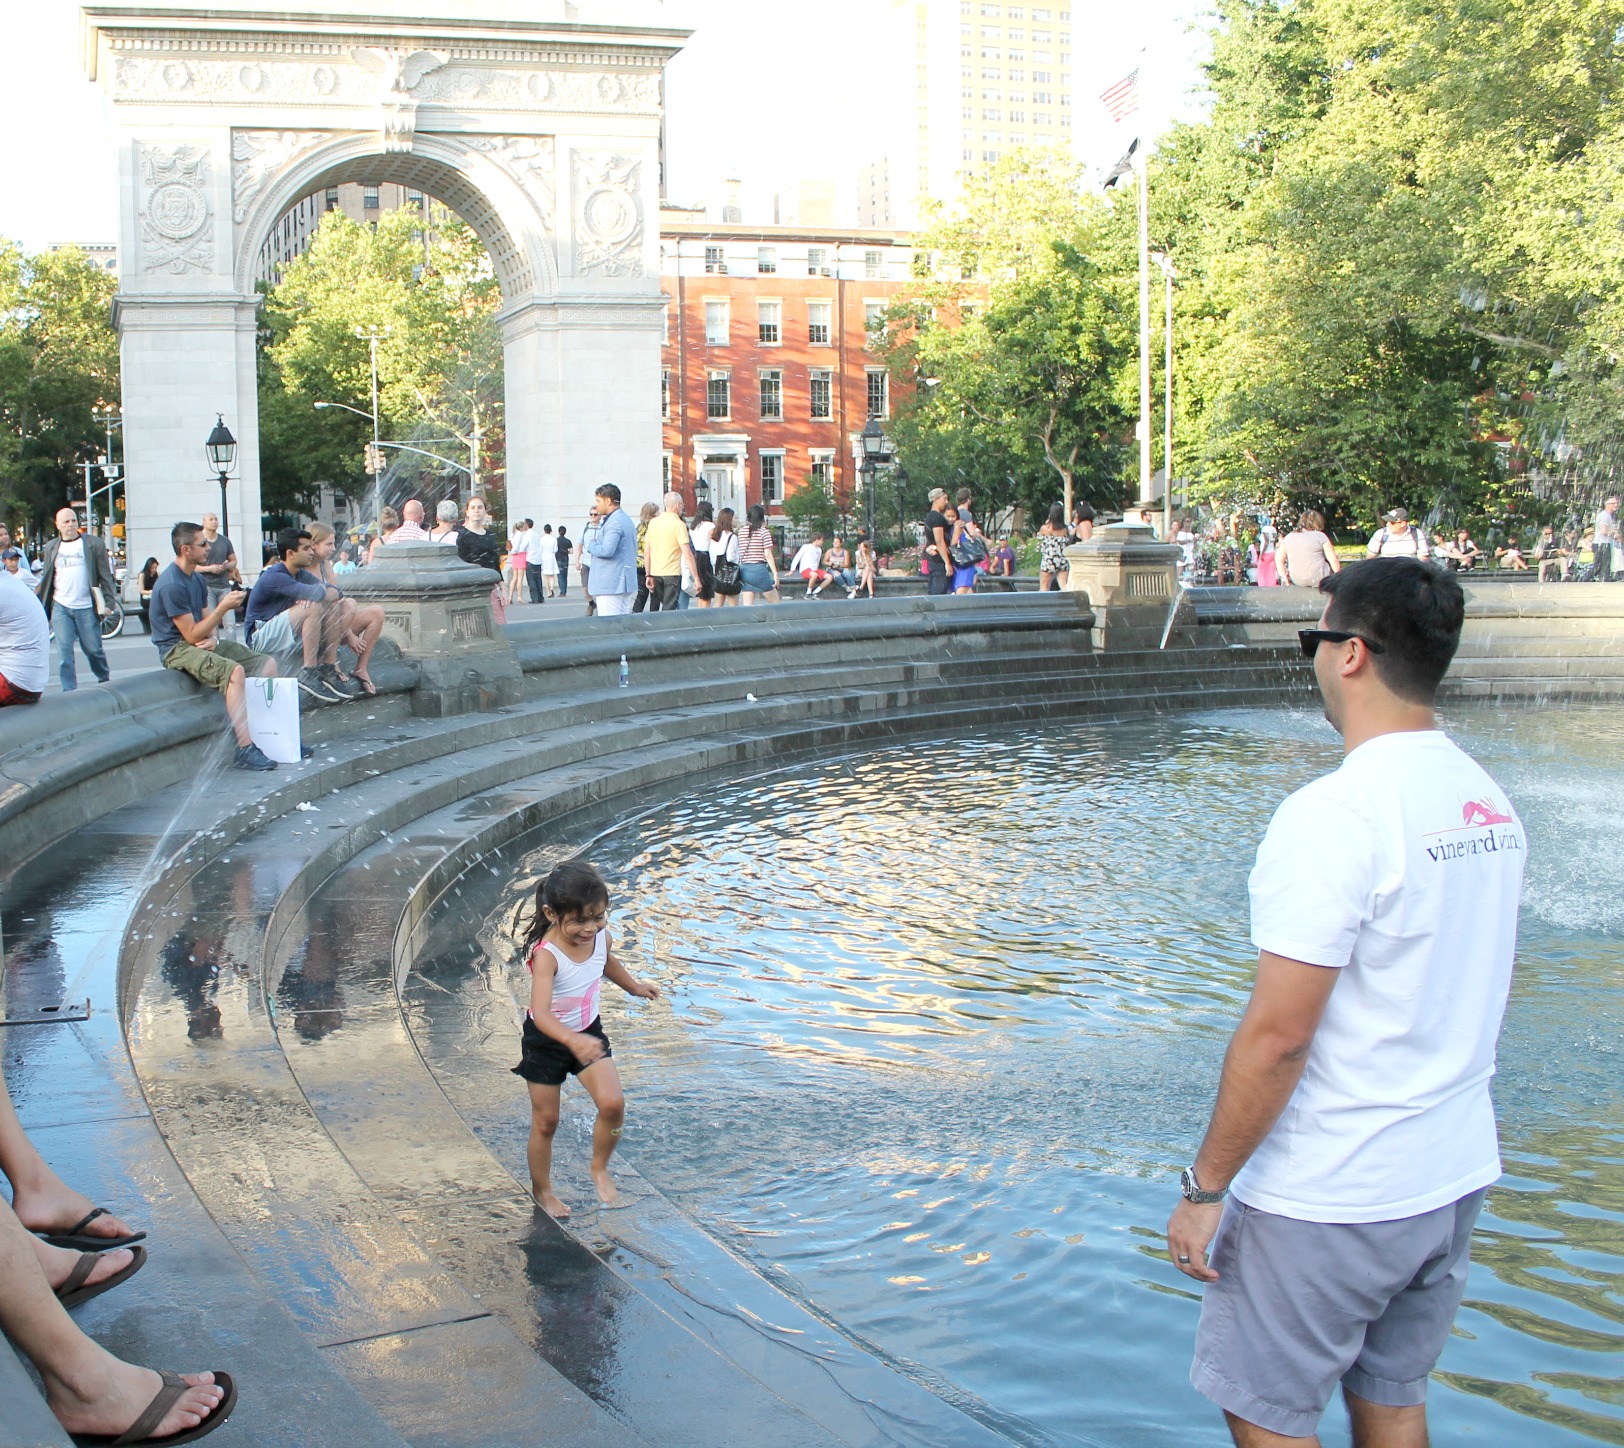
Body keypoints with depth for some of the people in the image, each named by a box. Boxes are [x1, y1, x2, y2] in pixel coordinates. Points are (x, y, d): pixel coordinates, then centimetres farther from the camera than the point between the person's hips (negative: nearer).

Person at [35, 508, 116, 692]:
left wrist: (109, 600, -8)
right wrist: (39, 606, 8)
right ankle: (69, 692, 2)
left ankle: (105, 680, 29)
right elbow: (45, 579, 13)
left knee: (93, 649, 6)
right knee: (64, 653, -1)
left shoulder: (94, 544, 2)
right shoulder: (51, 548, 10)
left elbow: (105, 575, 1)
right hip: (60, 608, 2)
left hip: (86, 607, -2)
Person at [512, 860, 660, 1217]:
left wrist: (634, 986, 31)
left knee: (613, 1104, -11)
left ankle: (599, 1168, 15)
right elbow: (541, 1014, -45)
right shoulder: (546, 956, -33)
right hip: (547, 1041, -5)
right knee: (546, 1121, 8)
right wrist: (573, 1041, -62)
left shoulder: (600, 937, -13)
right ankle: (542, 1191, 31)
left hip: (589, 1033, 5)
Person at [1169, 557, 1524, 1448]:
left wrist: (1205, 1187, -13)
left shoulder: (1335, 814, -22)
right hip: (1456, 1177, 8)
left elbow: (1276, 1038, -22)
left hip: (1329, 1201, -8)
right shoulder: (1490, 805, 3)